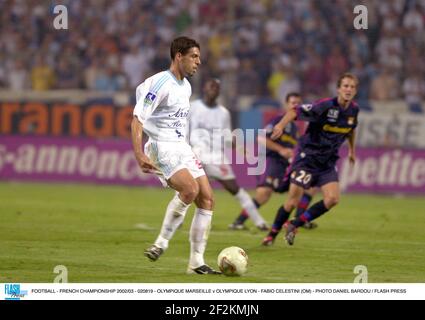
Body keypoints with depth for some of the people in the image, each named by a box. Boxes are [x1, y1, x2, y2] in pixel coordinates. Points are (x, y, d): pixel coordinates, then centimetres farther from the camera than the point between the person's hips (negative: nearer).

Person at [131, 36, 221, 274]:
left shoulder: (186, 86, 15)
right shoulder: (161, 83, -13)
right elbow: (137, 119, -18)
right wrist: (139, 154, -28)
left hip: (182, 148, 9)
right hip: (161, 148, -9)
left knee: (207, 199, -1)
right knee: (190, 189, -29)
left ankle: (197, 262, 1)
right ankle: (161, 243, -16)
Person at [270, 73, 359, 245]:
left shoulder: (353, 109, 1)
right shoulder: (325, 106, -19)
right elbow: (296, 111, -22)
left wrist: (351, 150, 33)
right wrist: (281, 125, -39)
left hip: (328, 163, 6)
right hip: (307, 158, -6)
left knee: (332, 199, -13)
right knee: (293, 201, -6)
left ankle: (294, 225, 4)